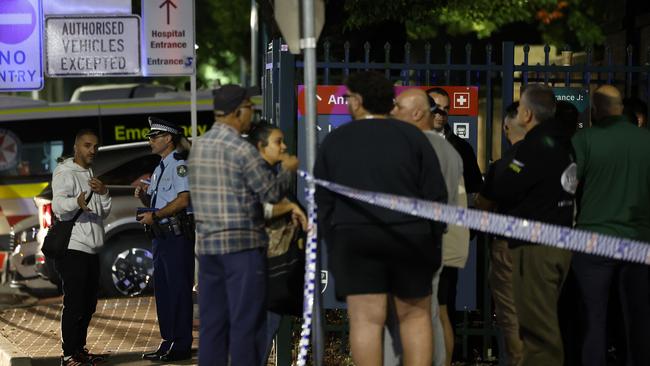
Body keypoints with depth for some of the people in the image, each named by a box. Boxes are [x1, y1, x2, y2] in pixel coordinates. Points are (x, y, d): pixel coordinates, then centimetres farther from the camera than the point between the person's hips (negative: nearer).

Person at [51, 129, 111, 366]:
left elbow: (103, 213, 16)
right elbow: (58, 205, -22)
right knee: (74, 304, -12)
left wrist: (103, 193, -4)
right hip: (72, 249, -9)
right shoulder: (64, 172, -6)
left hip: (91, 249, 9)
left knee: (88, 304, 13)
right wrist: (77, 202, -43)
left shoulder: (90, 176, 20)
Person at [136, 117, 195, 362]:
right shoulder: (160, 168, 20)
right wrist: (143, 196, 2)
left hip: (178, 234, -10)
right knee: (162, 289, 12)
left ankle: (181, 346, -5)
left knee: (178, 289, -7)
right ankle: (168, 342, 18)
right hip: (161, 236, 10)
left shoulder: (179, 164, -9)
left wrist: (154, 216, -17)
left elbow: (183, 199, -19)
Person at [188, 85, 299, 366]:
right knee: (247, 322, -3)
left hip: (207, 244, 7)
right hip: (242, 243, -7)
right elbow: (272, 193, -9)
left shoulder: (199, 146, 11)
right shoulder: (241, 149, -13)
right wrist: (287, 170, 10)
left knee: (212, 322, 9)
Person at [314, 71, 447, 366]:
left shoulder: (334, 141, 6)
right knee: (415, 315, 10)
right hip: (410, 238, 0)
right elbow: (436, 195, 0)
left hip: (353, 241, 0)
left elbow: (323, 201, 7)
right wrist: (434, 240, 7)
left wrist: (332, 243, 14)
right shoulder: (412, 136, 2)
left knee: (366, 320, -1)